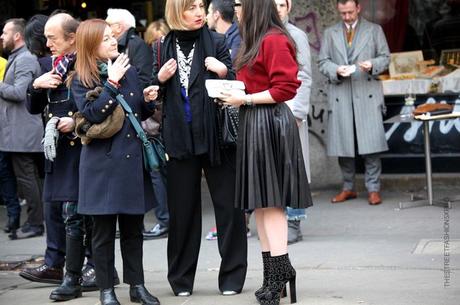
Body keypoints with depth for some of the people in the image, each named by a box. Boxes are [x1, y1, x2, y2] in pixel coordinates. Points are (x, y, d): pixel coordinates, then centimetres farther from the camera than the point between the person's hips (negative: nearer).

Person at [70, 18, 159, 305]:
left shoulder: (129, 70, 9)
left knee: (133, 228, 11)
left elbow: (143, 113, 18)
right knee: (103, 231, 3)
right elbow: (93, 113, -18)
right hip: (103, 164, -4)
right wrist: (112, 82, -17)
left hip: (133, 160, 4)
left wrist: (149, 100, -3)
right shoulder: (81, 80, -2)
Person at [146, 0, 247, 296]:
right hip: (179, 138, 1)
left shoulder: (217, 42, 2)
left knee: (228, 205, 1)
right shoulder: (162, 49, 6)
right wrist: (159, 79, -6)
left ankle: (232, 276, 10)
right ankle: (182, 279, 17)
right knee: (182, 208, 7)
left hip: (215, 135, -1)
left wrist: (224, 73, -16)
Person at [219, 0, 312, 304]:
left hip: (270, 123, -10)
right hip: (254, 123, 10)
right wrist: (236, 95, 10)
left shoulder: (274, 41, -13)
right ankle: (273, 276, 15)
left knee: (271, 202, -9)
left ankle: (281, 270, -5)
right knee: (259, 202, 10)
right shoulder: (254, 42, 18)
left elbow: (285, 88, -18)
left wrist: (246, 99, -15)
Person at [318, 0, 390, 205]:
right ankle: (348, 188, 15)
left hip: (367, 94, -2)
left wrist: (372, 65, -12)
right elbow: (322, 62, 10)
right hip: (340, 96, 2)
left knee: (371, 143, -9)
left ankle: (373, 189, -3)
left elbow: (385, 57, 10)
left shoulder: (374, 30, 12)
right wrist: (336, 70, -10)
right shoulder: (330, 33, 15)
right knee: (342, 144, 3)